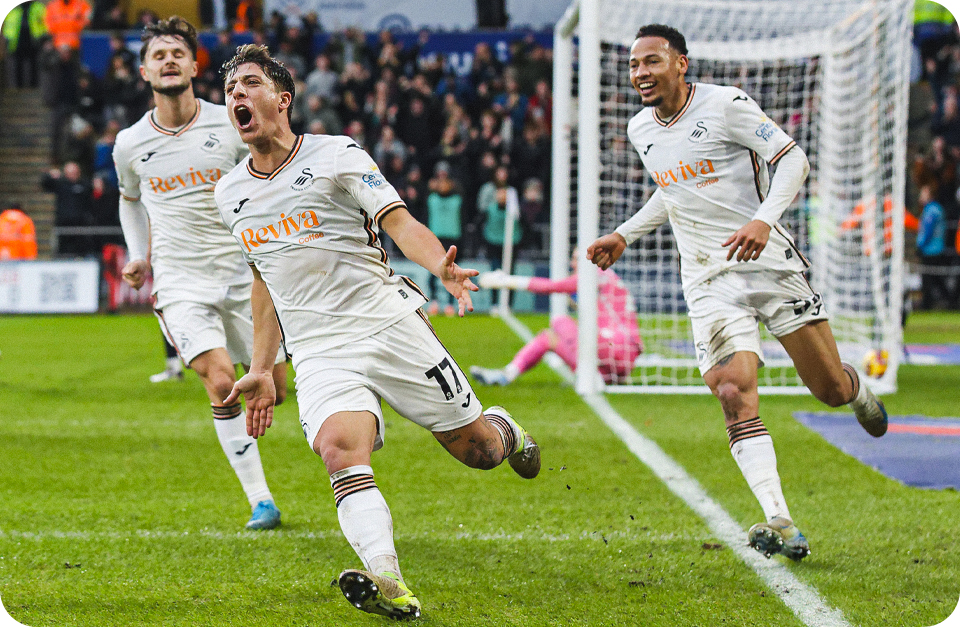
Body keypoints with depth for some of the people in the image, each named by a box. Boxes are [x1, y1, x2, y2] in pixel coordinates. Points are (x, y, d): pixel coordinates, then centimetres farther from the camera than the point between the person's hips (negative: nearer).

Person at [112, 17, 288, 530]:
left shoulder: (230, 126, -4)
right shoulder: (130, 145, 1)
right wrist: (140, 256, 12)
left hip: (241, 271, 1)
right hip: (179, 282, -1)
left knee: (274, 388, -1)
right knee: (221, 383, -18)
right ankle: (260, 499, -10)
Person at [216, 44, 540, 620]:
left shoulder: (338, 155, -2)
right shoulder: (230, 194, 12)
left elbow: (400, 223, -10)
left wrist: (439, 264, -31)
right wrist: (261, 370, 21)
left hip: (391, 327, -2)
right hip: (319, 354, 2)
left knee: (477, 449, 1)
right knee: (339, 449, -28)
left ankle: (504, 431, 41)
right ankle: (391, 589, -43)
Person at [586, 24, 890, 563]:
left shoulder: (725, 105, -9)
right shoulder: (641, 129, 10)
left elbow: (793, 159, -11)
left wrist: (763, 219, -25)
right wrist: (624, 236, 21)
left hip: (769, 262, -3)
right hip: (709, 280, 4)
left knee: (830, 388, 1)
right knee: (736, 398, -17)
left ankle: (859, 392, 40)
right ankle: (781, 527, -21)